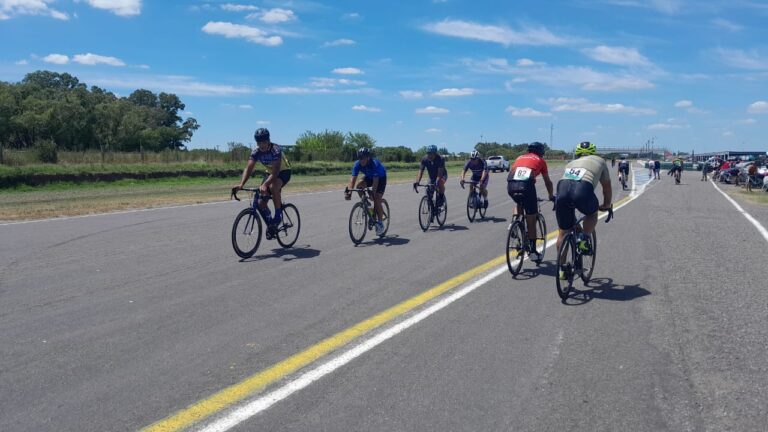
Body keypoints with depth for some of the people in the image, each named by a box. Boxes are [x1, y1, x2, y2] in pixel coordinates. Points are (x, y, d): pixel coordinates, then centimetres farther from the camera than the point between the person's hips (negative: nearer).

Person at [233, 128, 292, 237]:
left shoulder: (275, 149, -30)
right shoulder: (256, 152, -15)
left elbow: (276, 171, -40)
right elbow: (248, 168, -23)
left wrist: (264, 185, -55)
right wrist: (241, 184, -40)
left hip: (284, 172, -6)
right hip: (270, 173, 6)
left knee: (273, 187, -38)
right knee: (261, 203, -7)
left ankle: (278, 214, -20)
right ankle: (270, 225, 14)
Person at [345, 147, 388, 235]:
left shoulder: (375, 164, -37)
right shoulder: (357, 164, -24)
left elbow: (375, 181, -42)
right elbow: (353, 179, -29)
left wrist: (373, 193, -52)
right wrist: (349, 191, -42)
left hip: (381, 177, -5)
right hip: (368, 176, 5)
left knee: (377, 199, -18)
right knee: (359, 187, -25)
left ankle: (380, 223, -5)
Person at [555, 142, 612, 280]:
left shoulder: (571, 163, 38)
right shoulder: (599, 161, 31)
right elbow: (607, 187, 38)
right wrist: (606, 205, 53)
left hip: (562, 190, 3)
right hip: (583, 190, -3)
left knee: (563, 232, 17)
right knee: (592, 214, 31)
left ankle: (561, 268, 21)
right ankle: (584, 241, 11)